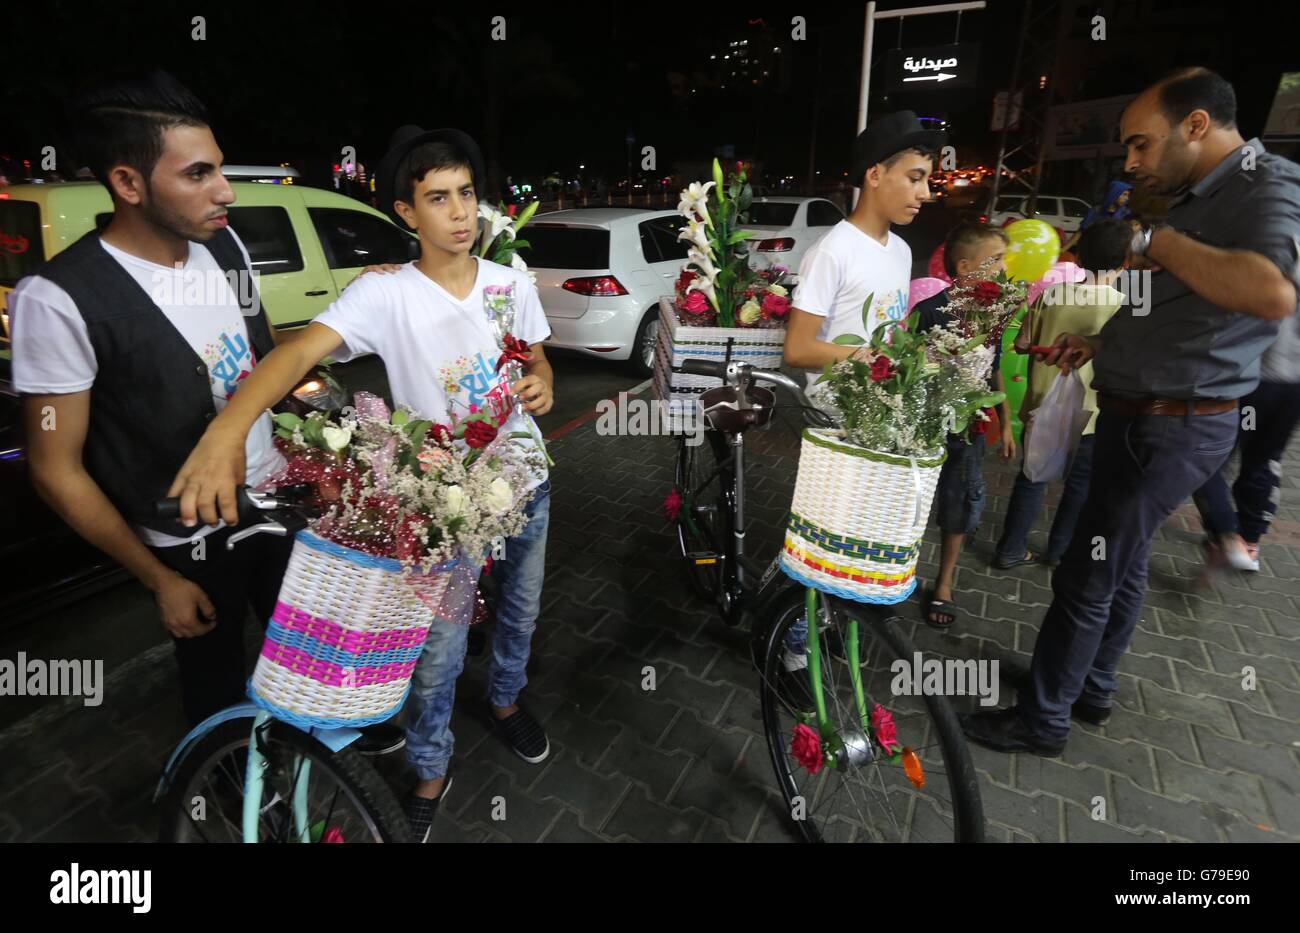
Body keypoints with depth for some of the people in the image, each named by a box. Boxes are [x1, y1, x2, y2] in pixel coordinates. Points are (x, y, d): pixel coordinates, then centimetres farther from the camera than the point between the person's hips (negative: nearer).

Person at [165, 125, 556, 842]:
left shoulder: (512, 283, -3)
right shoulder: (384, 295, -15)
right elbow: (301, 349, -30)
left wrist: (542, 383, -14)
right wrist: (227, 429, -48)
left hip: (525, 484, 4)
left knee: (520, 609, 23)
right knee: (436, 654, 5)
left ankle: (505, 700, 54)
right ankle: (430, 772, 34)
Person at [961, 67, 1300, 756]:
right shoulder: (1202, 197, 15)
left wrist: (1155, 241, -23)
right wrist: (1100, 343, 10)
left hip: (1171, 429, -10)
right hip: (1137, 415, 10)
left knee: (1085, 576, -2)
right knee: (1121, 565, 19)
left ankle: (1041, 720, 14)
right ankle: (1091, 689, 36)